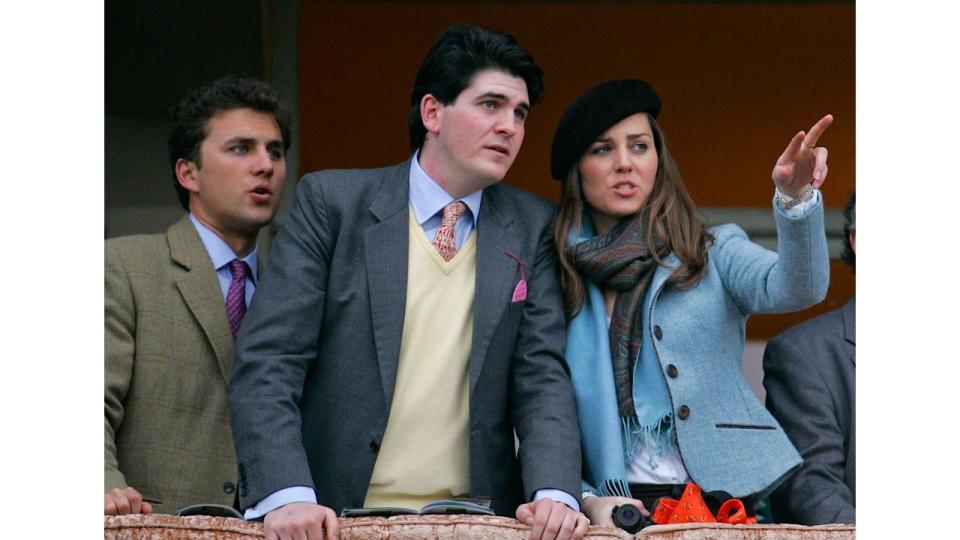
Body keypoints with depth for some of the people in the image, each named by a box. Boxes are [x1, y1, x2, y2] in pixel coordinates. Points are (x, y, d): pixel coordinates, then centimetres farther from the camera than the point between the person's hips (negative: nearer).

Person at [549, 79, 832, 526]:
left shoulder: (714, 255, 11)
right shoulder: (558, 286, 14)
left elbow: (797, 288, -9)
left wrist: (795, 197, -25)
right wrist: (588, 501, -4)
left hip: (726, 497, -1)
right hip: (619, 510, 1)